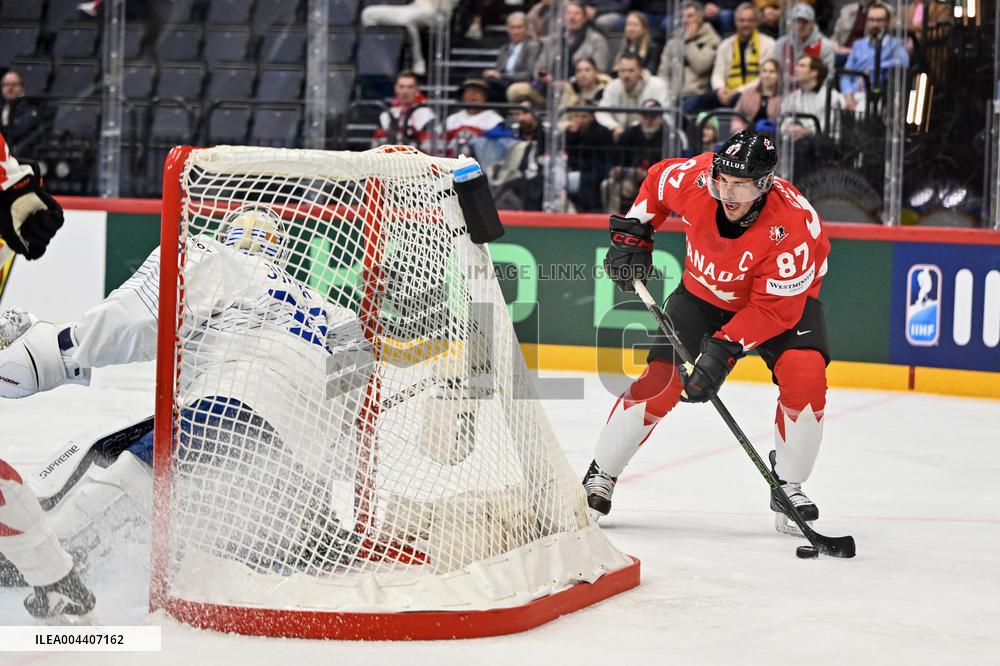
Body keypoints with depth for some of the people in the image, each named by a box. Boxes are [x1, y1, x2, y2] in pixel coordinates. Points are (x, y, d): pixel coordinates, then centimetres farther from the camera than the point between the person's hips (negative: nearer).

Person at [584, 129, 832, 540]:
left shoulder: (794, 224, -37)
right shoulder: (694, 178, -28)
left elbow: (775, 307, -32)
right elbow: (657, 181, -2)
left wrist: (725, 349, -38)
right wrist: (632, 234, -6)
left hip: (783, 294, -2)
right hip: (704, 291, 2)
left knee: (804, 375, -26)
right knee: (660, 378, -10)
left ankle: (788, 487, -6)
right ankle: (600, 477, 7)